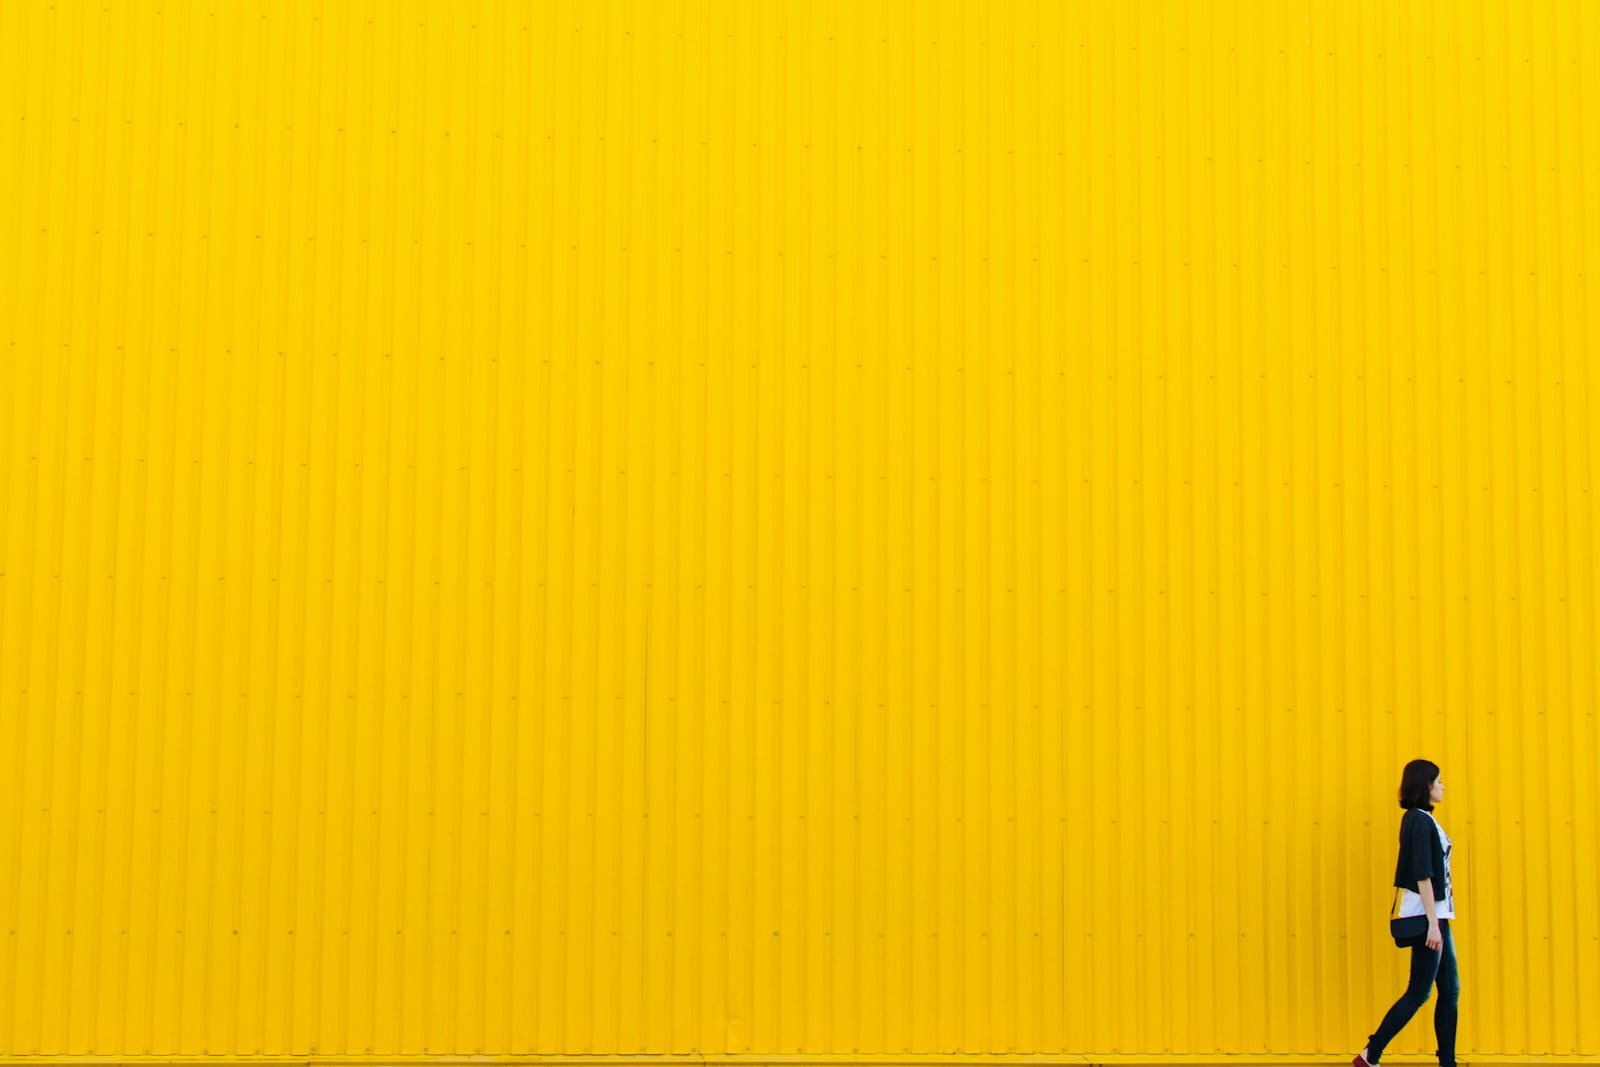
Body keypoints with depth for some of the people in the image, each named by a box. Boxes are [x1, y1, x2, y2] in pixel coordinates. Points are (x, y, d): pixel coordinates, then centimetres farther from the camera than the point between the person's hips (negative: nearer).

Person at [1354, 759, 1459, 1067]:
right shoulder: (1420, 821, -14)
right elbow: (1423, 875, -20)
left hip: (1436, 913, 10)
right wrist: (1433, 924, -23)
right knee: (1418, 993, -7)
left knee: (1450, 990, 8)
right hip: (1427, 914, -10)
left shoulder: (1422, 820, 15)